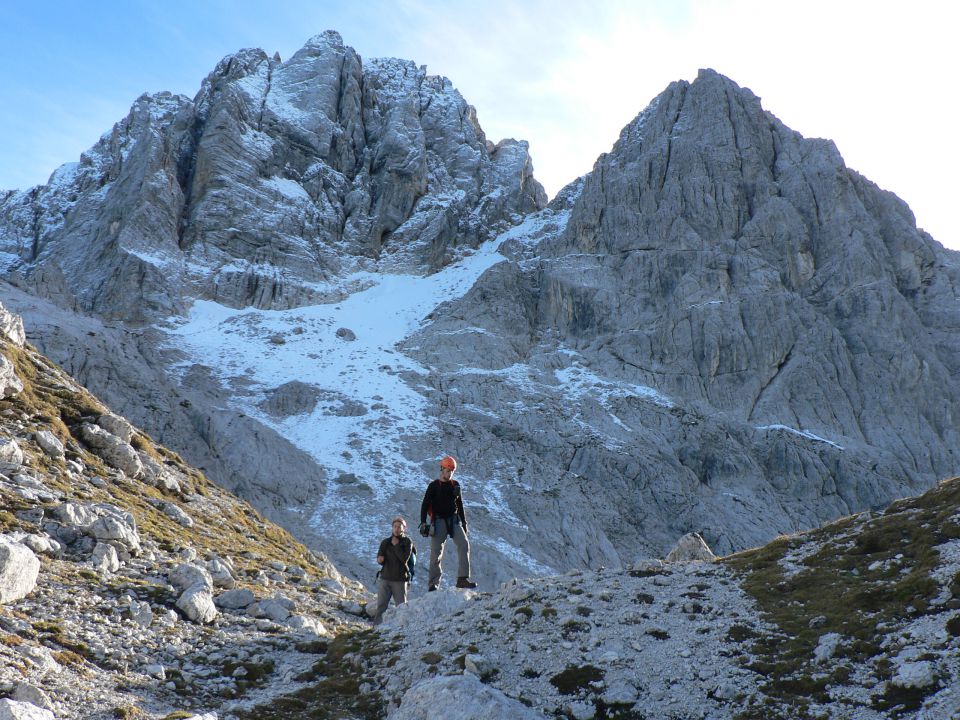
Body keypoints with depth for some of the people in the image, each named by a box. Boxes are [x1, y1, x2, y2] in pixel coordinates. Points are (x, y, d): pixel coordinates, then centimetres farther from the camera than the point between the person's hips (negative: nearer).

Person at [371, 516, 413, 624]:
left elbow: (404, 559, -14)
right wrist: (380, 559, -19)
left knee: (402, 606, 3)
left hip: (400, 580, -2)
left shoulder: (407, 542, -1)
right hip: (385, 578, 2)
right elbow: (379, 559, 4)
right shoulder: (386, 542, 8)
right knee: (381, 606, -1)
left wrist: (396, 545, -11)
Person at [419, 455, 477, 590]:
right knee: (436, 552, -5)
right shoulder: (433, 486, 1)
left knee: (464, 545, -15)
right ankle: (434, 583, 3)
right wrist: (423, 522, -12)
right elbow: (425, 505, -1)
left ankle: (463, 578, -17)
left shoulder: (455, 485, 12)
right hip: (439, 521, -3)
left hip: (454, 520, 3)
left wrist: (464, 522, 19)